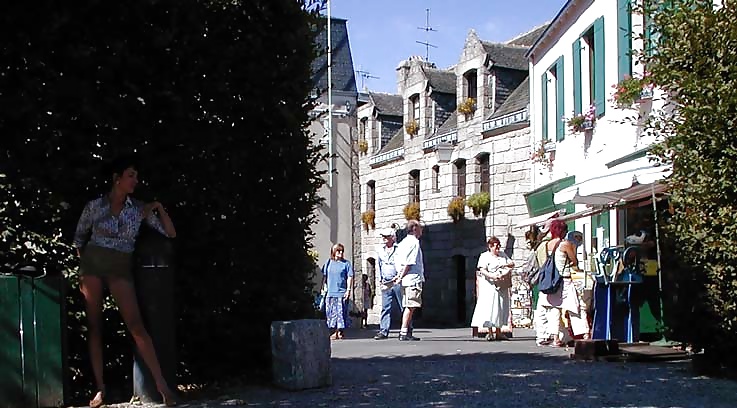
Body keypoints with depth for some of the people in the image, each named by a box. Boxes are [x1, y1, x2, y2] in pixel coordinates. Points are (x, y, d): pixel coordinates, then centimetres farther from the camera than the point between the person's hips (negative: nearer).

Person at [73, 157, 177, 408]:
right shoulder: (94, 206, 0)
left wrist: (159, 208, -6)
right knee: (94, 325, 1)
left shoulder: (140, 209, 3)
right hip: (92, 265, 1)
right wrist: (83, 268, 8)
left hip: (120, 270, 0)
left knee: (136, 325, -11)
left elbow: (170, 234, 3)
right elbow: (79, 239, 13)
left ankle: (161, 384, -12)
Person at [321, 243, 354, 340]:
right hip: (330, 293, 3)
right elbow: (324, 276, 16)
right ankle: (334, 331, 14)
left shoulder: (346, 263, 2)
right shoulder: (328, 263, 10)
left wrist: (349, 290, -7)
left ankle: (340, 332, 5)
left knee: (341, 313, -4)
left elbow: (350, 277, 0)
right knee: (331, 313, 5)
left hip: (342, 293, -3)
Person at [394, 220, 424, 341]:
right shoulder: (414, 242, -10)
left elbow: (399, 261, 15)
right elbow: (409, 263, -16)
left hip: (406, 280, 9)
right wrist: (401, 277, -12)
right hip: (413, 278, -9)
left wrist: (399, 275, 11)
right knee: (411, 307, -8)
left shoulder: (403, 242, 18)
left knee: (408, 307, 11)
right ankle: (404, 332, -9)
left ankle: (408, 332, 13)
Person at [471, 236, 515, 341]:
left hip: (502, 286, 6)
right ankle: (490, 332, -3)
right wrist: (492, 276, -29)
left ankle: (498, 332, 14)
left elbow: (512, 264, 15)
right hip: (490, 286, -6)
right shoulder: (485, 256, -2)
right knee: (490, 308, -9)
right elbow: (483, 270, -14)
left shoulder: (503, 255, 17)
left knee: (501, 308, 7)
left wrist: (506, 265, -6)